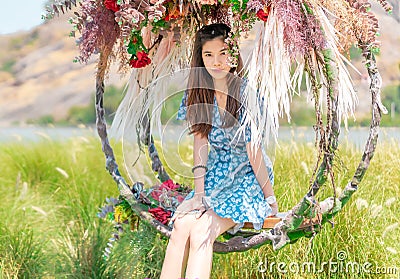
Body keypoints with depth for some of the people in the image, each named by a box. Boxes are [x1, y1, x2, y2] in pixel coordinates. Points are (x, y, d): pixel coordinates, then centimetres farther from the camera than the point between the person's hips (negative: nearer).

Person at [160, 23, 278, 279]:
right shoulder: (198, 91, -1)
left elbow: (253, 152, -15)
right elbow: (201, 142, -3)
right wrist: (199, 192, -11)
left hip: (249, 177, -4)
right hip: (216, 174, 4)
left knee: (201, 232, -26)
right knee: (182, 224, -23)